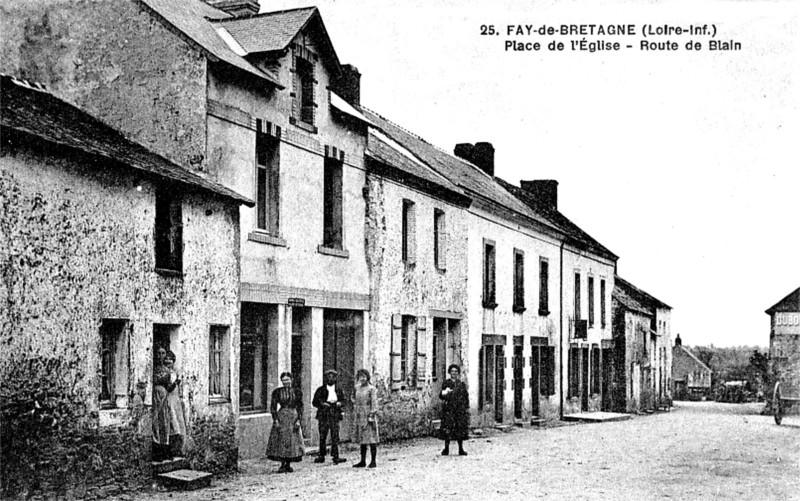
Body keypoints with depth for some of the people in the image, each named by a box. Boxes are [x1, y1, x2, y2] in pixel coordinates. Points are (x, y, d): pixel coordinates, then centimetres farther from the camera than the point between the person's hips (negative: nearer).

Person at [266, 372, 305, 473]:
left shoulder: (297, 392, 4)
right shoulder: (277, 392, 2)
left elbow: (300, 407, 4)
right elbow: (273, 407, 2)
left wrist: (298, 420, -6)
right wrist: (275, 419, -8)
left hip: (293, 417, 1)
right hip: (281, 417, -1)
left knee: (292, 441, 2)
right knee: (281, 441, -7)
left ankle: (288, 465, 10)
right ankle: (283, 464, -3)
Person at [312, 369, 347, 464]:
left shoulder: (339, 390, 13)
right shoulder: (321, 389, 8)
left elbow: (343, 400, 17)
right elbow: (314, 402, 7)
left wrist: (339, 403, -5)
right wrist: (322, 404, -11)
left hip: (335, 415, 0)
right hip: (323, 415, 0)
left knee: (335, 437, -6)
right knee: (322, 436, 1)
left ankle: (335, 457, -5)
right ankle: (321, 456, 9)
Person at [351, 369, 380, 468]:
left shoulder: (372, 389, -5)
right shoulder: (357, 389, 12)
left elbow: (374, 404, -10)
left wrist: (371, 416, -17)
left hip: (368, 416, -6)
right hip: (359, 417, 6)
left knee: (371, 439, -4)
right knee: (362, 439, 10)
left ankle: (373, 461, 0)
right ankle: (363, 461, 16)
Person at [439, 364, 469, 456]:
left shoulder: (462, 384, 11)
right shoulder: (446, 384, 7)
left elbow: (466, 396, 13)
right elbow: (441, 396, 3)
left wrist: (467, 407, 5)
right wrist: (443, 394, -20)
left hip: (460, 409, 2)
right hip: (448, 409, -1)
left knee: (461, 429, -1)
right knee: (447, 428, -6)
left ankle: (461, 449, 6)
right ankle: (446, 448, 2)